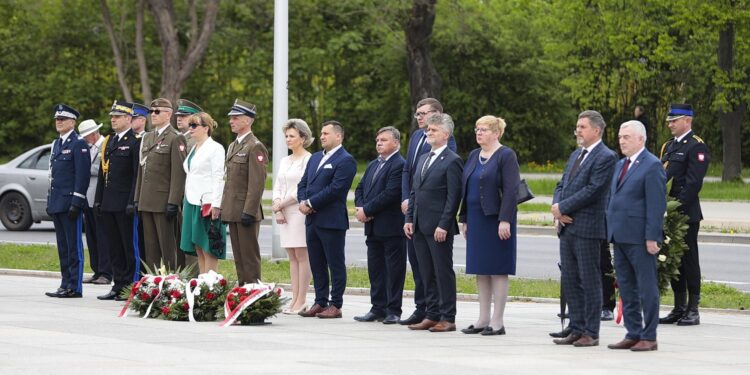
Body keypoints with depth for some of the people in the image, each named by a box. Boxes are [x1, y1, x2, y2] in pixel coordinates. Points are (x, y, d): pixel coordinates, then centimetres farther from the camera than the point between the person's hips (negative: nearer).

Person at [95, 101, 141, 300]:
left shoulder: (135, 141, -8)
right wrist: (98, 200, 13)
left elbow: (137, 174, -13)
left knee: (130, 247, -3)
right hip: (108, 204, 8)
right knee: (114, 247, 10)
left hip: (125, 204, -8)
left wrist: (132, 202, -18)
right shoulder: (109, 141, 16)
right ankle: (118, 286, 15)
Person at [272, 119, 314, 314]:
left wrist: (281, 204, -9)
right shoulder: (284, 161, 17)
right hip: (284, 214, 7)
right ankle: (294, 299, 7)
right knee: (292, 256, 7)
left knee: (302, 255, -6)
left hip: (300, 211, -7)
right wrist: (277, 209, -1)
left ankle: (301, 301, -6)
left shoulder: (308, 160, -7)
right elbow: (277, 188, 15)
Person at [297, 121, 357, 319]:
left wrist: (311, 203, -15)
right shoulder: (315, 158, 18)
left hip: (332, 221, -8)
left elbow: (335, 189, -17)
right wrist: (302, 202, -4)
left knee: (335, 264, -1)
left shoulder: (345, 161, -9)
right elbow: (303, 183, 16)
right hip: (312, 219, 8)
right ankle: (320, 303, 17)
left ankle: (335, 306, 1)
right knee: (317, 264, 11)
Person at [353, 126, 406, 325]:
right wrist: (360, 208, -3)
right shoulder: (373, 165, 18)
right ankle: (378, 308, 17)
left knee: (394, 269, -2)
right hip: (373, 227, 9)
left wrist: (367, 211, -16)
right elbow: (360, 188, 17)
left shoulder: (399, 165, -12)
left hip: (392, 228, -9)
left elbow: (390, 194, -20)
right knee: (375, 269, 11)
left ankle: (393, 310, 2)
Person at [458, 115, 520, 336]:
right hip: (476, 221, 8)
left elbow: (511, 190, -15)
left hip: (495, 219, -8)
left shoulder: (506, 156, -8)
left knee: (497, 270, -4)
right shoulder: (474, 156, 16)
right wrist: (465, 219, 15)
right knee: (480, 271, 9)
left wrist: (505, 220, -21)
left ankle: (497, 322, -1)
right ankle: (483, 320, 14)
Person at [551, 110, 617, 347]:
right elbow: (562, 185, 18)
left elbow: (592, 190, -17)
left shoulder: (606, 157, -9)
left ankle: (591, 333, 1)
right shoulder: (575, 156, 19)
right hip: (567, 227, 9)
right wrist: (557, 211, -1)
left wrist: (562, 207, -13)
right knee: (570, 281, 10)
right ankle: (577, 330, 16)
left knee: (590, 281, -3)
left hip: (587, 229, -9)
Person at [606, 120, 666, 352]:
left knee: (647, 287, -2)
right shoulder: (620, 165, 17)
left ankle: (649, 337, 1)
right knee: (626, 288, 11)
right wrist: (610, 231, 15)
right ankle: (633, 334, 18)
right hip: (620, 236, 9)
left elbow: (657, 205, -14)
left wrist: (652, 237, -18)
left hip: (640, 237, -9)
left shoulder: (652, 166, -9)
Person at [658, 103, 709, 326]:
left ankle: (693, 310, 0)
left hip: (687, 213, -8)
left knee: (688, 259, -4)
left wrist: (678, 207, -19)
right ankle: (679, 308, 15)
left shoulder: (696, 146, -8)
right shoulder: (668, 146, 18)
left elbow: (693, 182, -16)